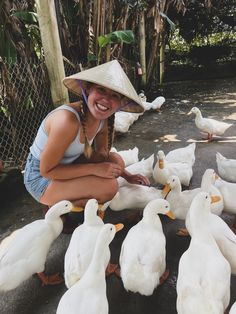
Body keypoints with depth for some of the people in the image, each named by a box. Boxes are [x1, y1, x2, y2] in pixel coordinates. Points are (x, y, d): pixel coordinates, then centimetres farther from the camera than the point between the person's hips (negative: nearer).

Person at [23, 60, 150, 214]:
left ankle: (75, 200, 4)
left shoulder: (103, 119, -9)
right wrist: (94, 169, -27)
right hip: (41, 179, -7)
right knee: (109, 186, -22)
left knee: (116, 161, -6)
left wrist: (127, 176, -1)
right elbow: (47, 170, -24)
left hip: (66, 165, 7)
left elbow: (102, 155, 6)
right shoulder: (67, 120, -32)